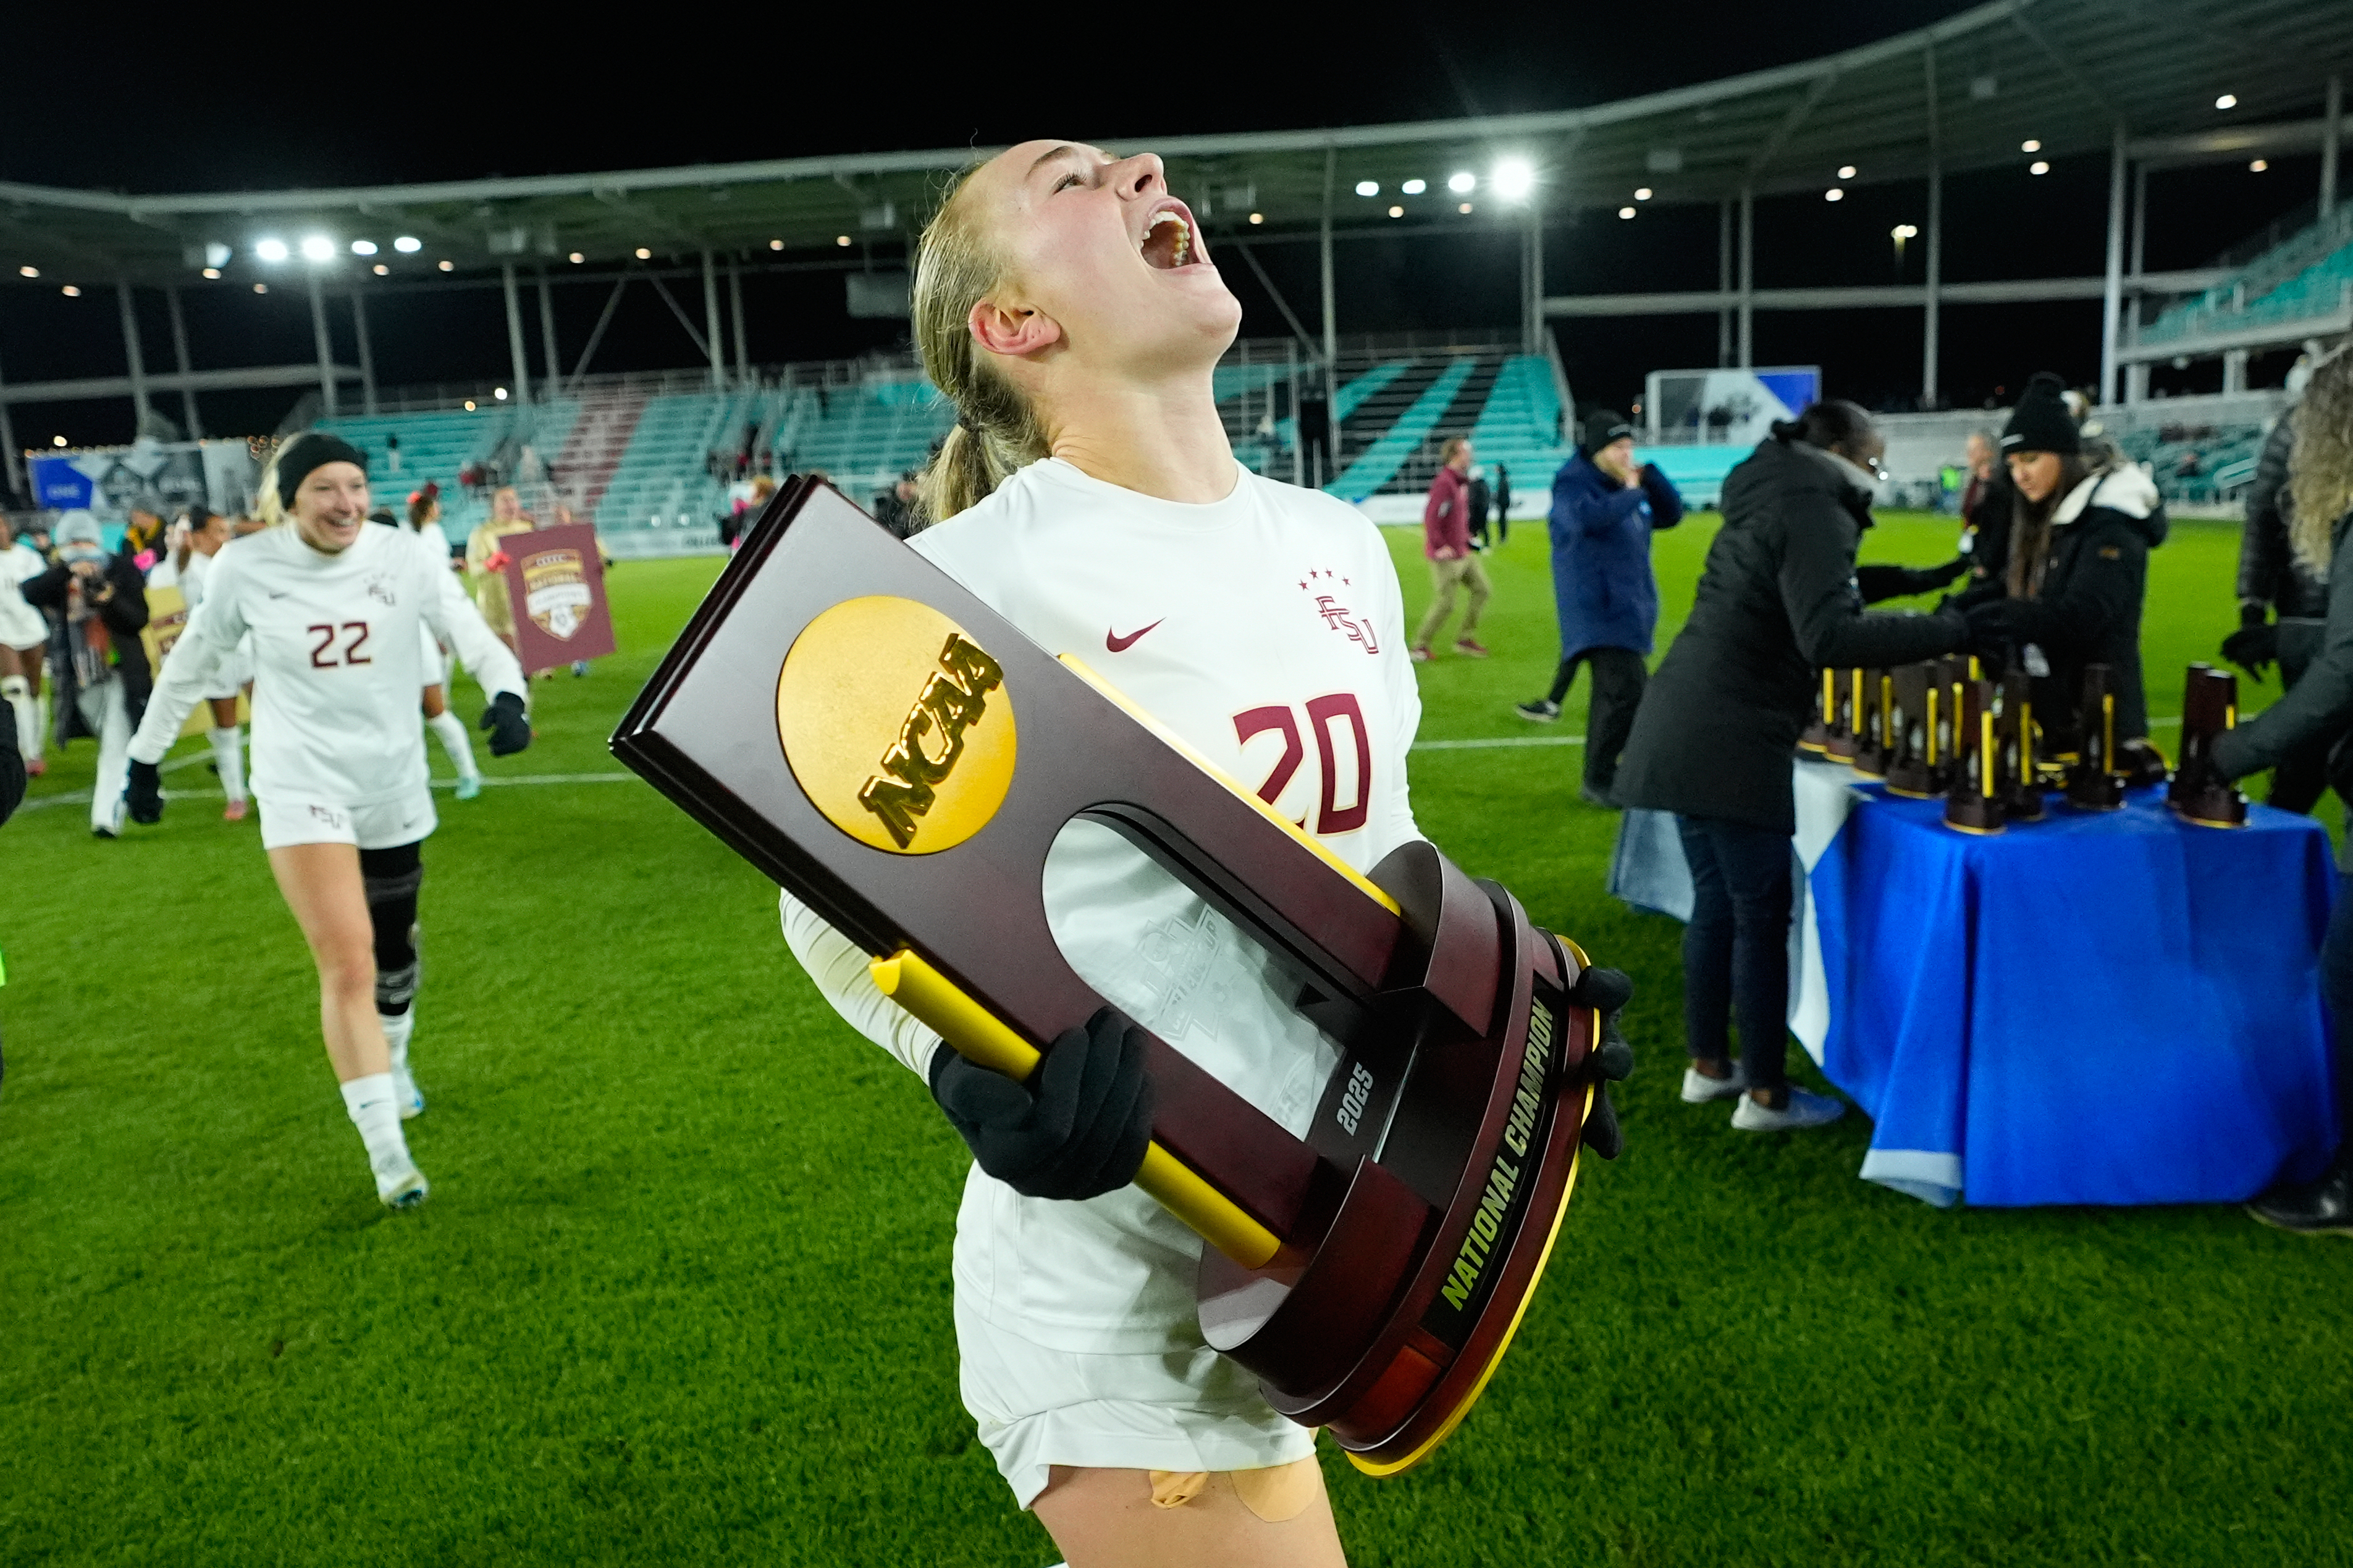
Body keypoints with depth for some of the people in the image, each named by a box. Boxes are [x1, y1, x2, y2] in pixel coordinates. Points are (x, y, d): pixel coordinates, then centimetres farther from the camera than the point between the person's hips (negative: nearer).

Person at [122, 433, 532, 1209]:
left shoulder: (404, 555, -9)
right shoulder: (245, 567, -8)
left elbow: (471, 632, -18)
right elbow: (190, 665, 5)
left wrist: (506, 693, -39)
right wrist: (145, 756, 11)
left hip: (394, 787, 3)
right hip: (302, 788, -2)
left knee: (394, 948, 20)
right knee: (348, 967, -13)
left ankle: (393, 1063, 51)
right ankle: (387, 1153, -5)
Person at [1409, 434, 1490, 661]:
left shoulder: (1462, 482, 11)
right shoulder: (1444, 483, -20)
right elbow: (1431, 516, -26)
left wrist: (1465, 536, 15)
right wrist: (1439, 546, -25)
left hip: (1463, 552, 10)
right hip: (1447, 556, -10)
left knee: (1482, 590, 10)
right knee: (1444, 603, -6)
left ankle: (1465, 639, 18)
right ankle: (1420, 646, 8)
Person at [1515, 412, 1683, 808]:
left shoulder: (1628, 483, 16)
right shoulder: (1573, 483, -9)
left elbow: (1671, 515, 13)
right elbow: (1588, 516, -30)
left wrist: (1649, 476, 0)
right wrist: (1630, 493, -16)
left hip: (1629, 605, 9)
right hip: (1599, 607, -9)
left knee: (1613, 691, 13)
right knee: (1625, 690, -16)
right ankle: (1598, 780, -8)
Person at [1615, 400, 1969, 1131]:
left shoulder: (1772, 497, 20)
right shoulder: (1814, 512, -10)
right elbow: (1827, 635, -23)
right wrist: (1948, 631, -20)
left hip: (1688, 729, 10)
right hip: (1730, 742, -10)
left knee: (1716, 903, 18)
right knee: (1762, 917, 0)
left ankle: (1709, 1066, 28)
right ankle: (1765, 1095, 10)